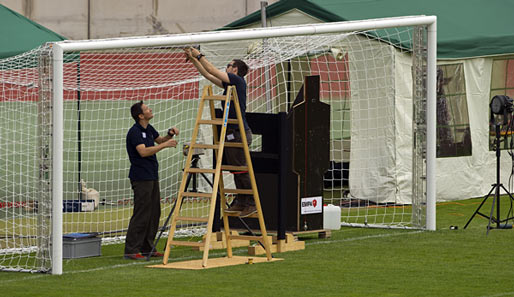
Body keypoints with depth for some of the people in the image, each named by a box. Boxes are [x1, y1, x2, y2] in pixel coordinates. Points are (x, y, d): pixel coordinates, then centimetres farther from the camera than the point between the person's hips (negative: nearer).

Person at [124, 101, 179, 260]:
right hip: (141, 179, -9)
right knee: (141, 214, -11)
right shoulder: (135, 132, -16)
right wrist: (164, 145, -28)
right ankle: (131, 250, -9)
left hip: (152, 177, 9)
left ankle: (147, 248, 16)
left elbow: (160, 140, 29)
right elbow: (143, 151, -29)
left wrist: (170, 135, 10)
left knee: (154, 214, 10)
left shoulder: (148, 129, 12)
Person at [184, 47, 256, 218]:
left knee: (241, 170, -8)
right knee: (236, 170, 12)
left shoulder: (237, 80, -10)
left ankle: (252, 203, -6)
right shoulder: (230, 84, 16)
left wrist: (199, 56, -2)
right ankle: (240, 202, 17)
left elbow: (212, 71, -11)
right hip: (233, 133, 10)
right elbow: (208, 75, 22)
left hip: (239, 133, -10)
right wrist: (193, 60, 20)